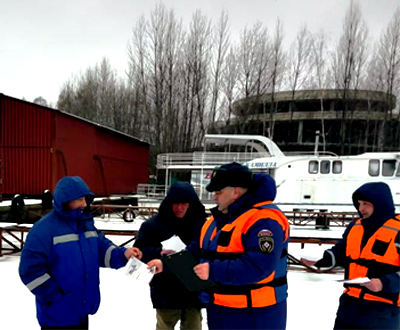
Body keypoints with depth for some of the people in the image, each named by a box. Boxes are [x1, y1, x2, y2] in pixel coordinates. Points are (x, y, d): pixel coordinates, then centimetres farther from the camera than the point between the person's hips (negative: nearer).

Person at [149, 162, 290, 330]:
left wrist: (214, 271, -30)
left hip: (255, 316, -9)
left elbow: (258, 265, -32)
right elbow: (197, 252, 13)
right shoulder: (218, 219, 8)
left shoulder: (264, 219, -23)